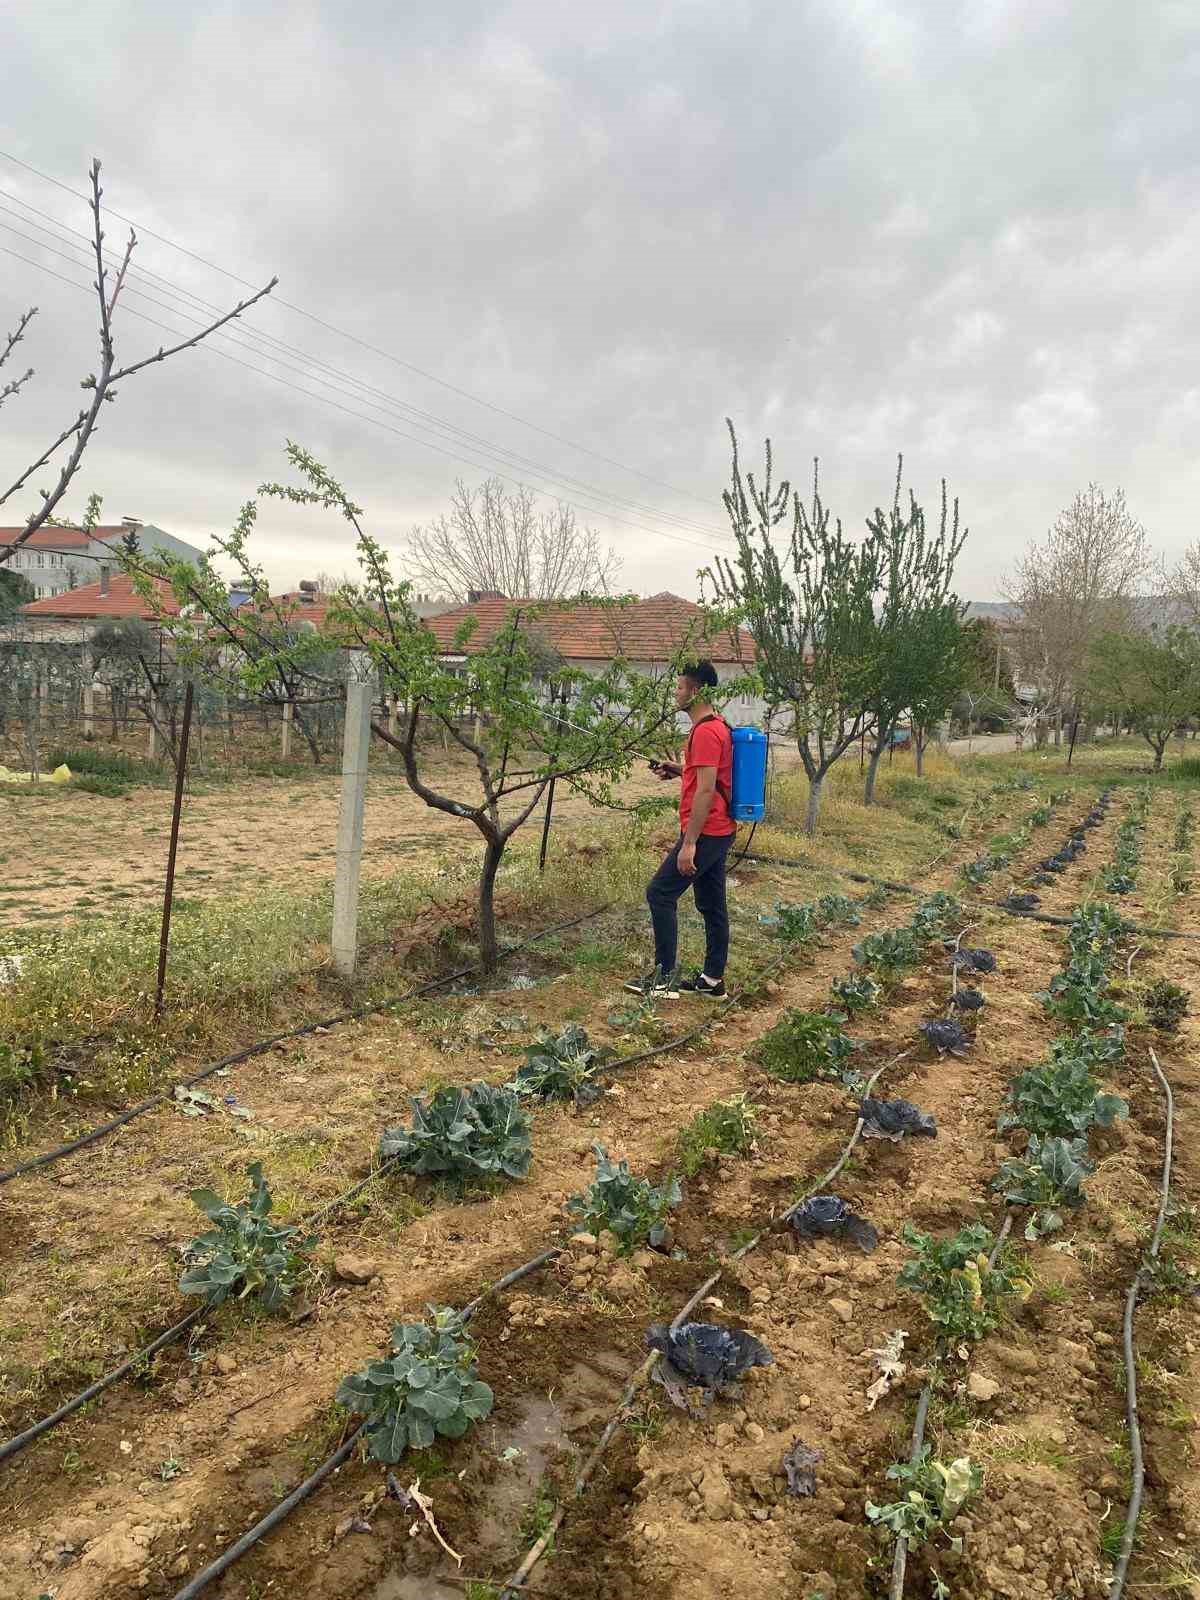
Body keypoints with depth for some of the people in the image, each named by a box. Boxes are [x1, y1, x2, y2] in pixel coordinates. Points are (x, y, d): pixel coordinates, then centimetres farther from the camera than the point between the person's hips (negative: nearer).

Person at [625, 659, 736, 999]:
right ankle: (712, 979, 18)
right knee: (712, 905, 12)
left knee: (660, 893, -4)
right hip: (718, 832, 10)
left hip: (705, 834, -10)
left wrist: (689, 843, -23)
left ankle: (666, 977, 1)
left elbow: (705, 790, -23)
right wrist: (679, 770, 12)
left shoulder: (705, 731, -18)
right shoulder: (717, 727, 14)